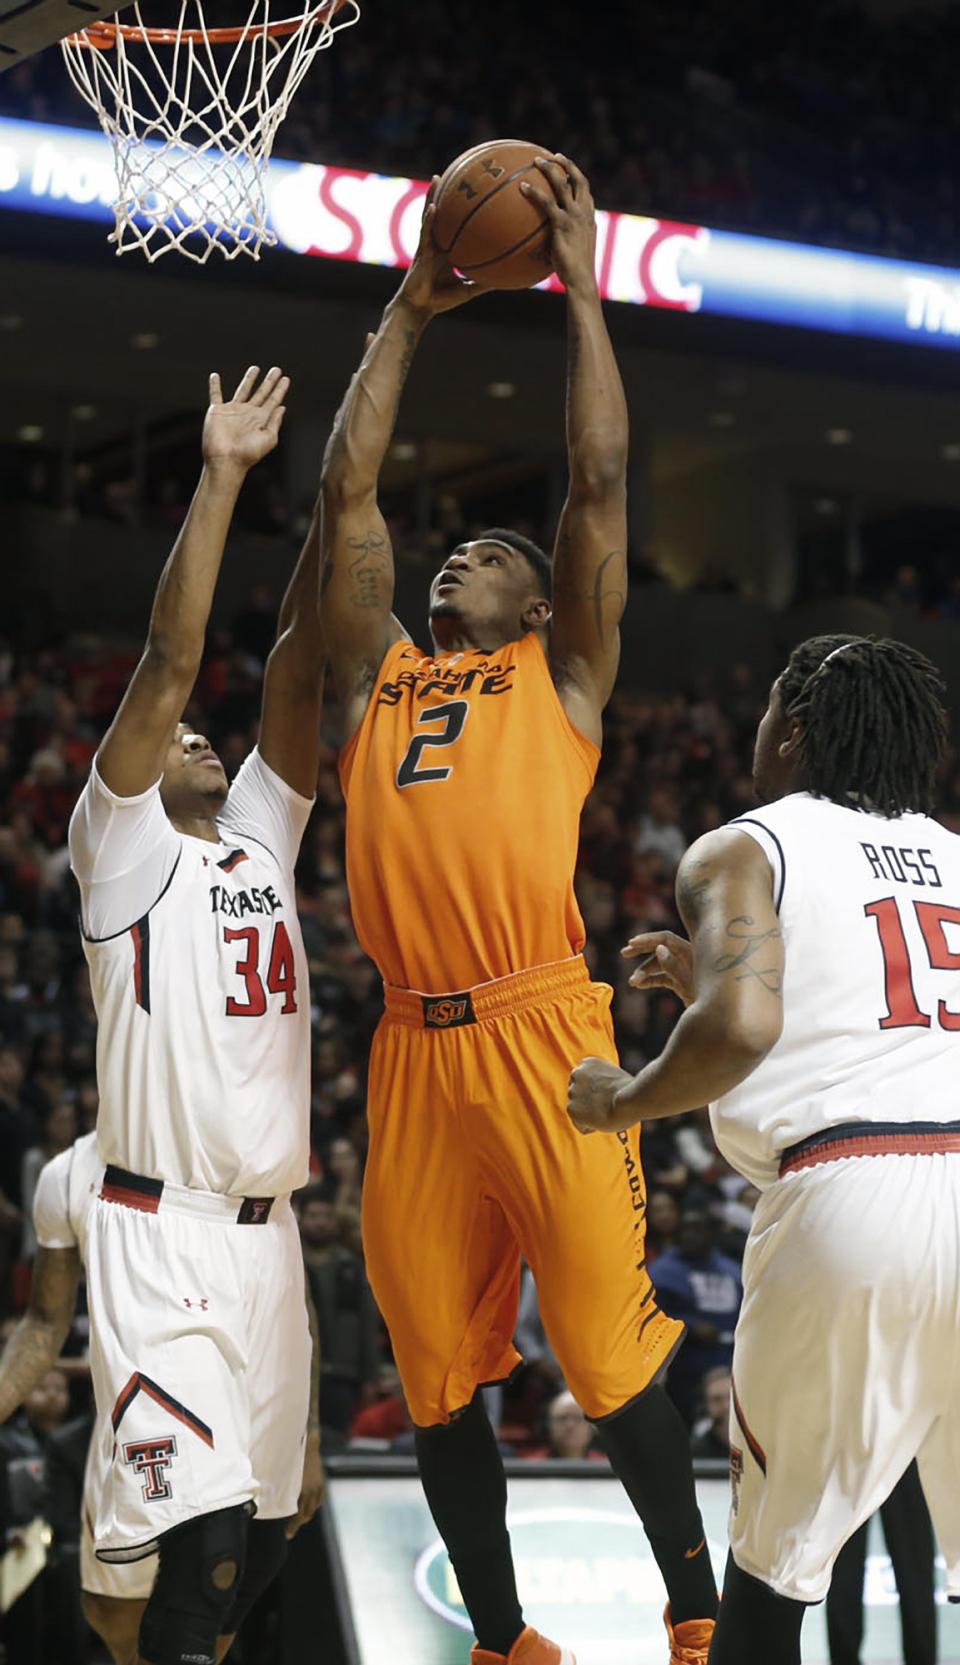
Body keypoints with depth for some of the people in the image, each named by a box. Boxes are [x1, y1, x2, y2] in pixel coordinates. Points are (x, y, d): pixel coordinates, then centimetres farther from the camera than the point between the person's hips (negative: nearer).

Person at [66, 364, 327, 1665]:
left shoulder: (260, 835, 16)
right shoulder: (121, 846, 1)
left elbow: (299, 667, 8)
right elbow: (170, 660, -10)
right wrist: (220, 479, -12)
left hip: (267, 1230, 7)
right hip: (162, 1230, -7)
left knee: (261, 1530, 11)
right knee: (204, 1525, -19)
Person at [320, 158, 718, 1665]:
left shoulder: (562, 677, 14)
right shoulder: (379, 677, 22)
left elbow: (601, 482, 8)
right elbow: (348, 492, 20)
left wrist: (582, 291, 12)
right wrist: (408, 316, 24)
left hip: (540, 1033, -4)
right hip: (414, 1046, 4)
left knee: (611, 1348, -5)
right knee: (438, 1369, 7)